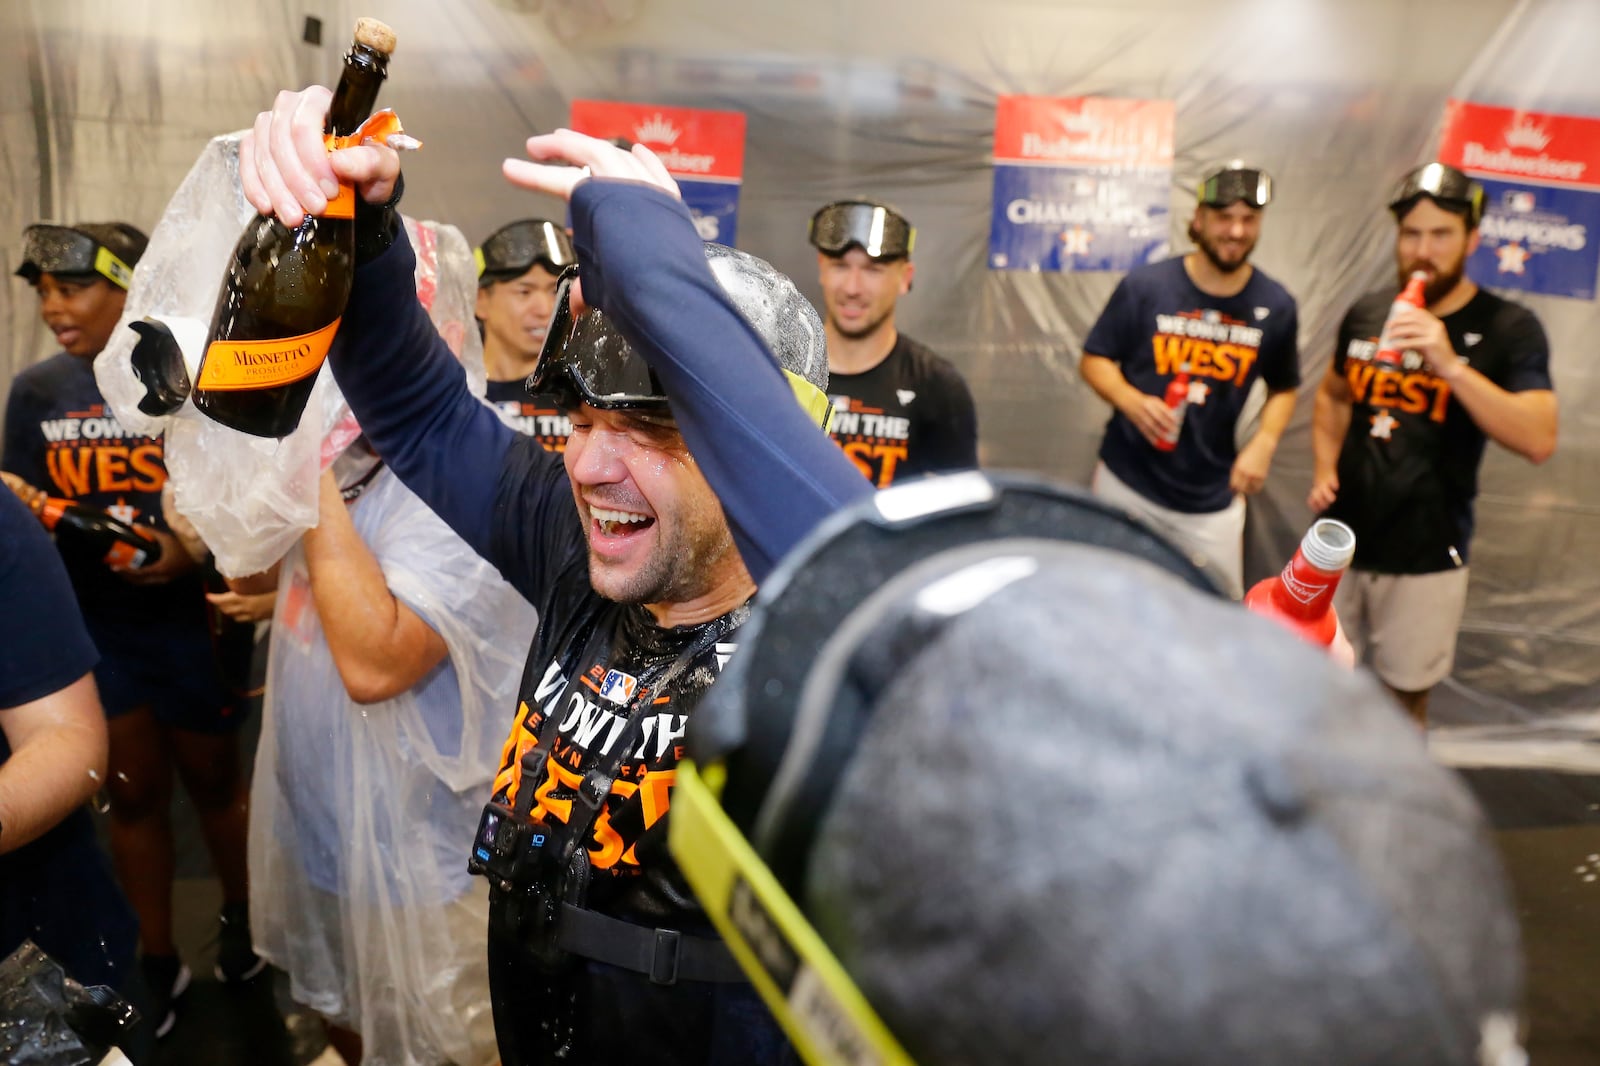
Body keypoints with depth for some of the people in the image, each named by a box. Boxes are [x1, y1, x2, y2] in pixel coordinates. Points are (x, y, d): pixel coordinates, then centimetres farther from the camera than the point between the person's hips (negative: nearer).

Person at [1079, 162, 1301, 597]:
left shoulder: (1275, 306, -2)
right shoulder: (1144, 286, -10)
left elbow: (1283, 388, 11)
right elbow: (1094, 360, -3)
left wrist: (1265, 441, -8)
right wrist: (1131, 401, -22)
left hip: (1213, 500, 2)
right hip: (1128, 483, -1)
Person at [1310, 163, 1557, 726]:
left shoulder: (1508, 328, -9)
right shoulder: (1367, 313, 2)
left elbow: (1539, 441, -21)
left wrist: (1451, 364, -30)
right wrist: (1324, 468, 3)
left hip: (1425, 557, -3)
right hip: (1342, 539, 4)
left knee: (1405, 699, 8)